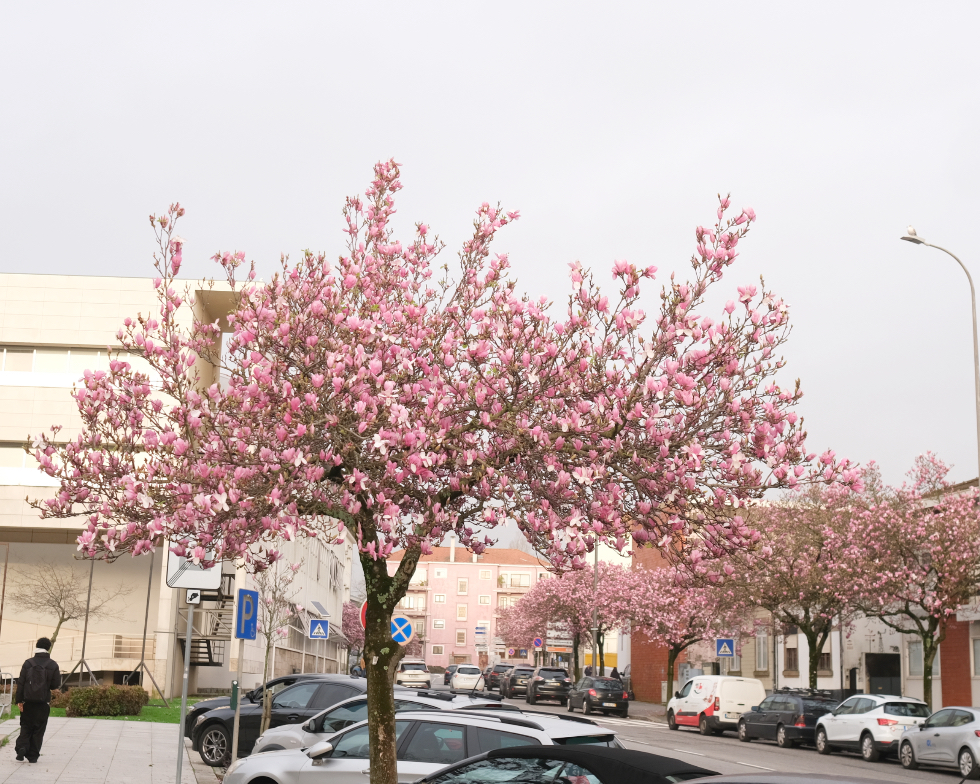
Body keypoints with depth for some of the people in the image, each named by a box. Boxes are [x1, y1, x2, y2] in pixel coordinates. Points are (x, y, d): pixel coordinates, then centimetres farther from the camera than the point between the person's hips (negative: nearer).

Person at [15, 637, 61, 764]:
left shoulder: (28, 663, -3)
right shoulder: (53, 665, -5)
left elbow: (21, 682, -5)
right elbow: (56, 685, -3)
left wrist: (19, 700, -2)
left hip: (28, 701, 0)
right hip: (43, 702, 0)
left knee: (26, 726, 13)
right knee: (39, 729, 7)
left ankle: (22, 747, -9)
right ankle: (33, 755, 7)